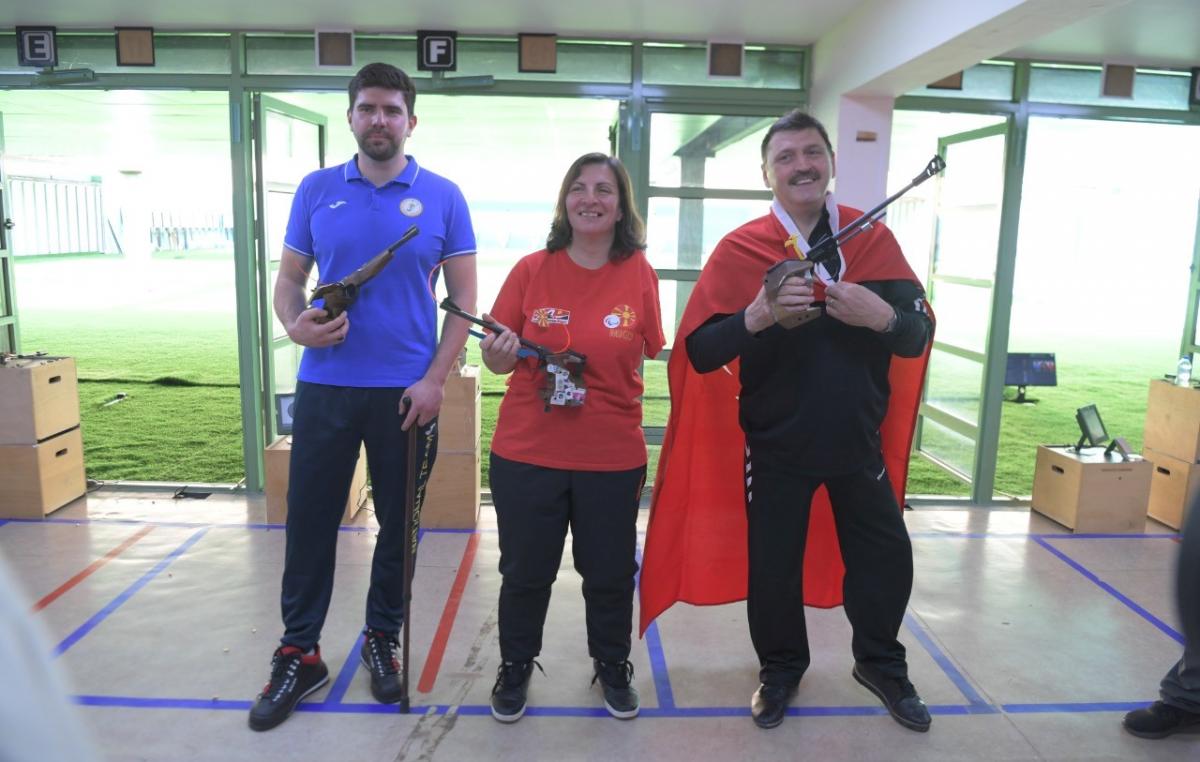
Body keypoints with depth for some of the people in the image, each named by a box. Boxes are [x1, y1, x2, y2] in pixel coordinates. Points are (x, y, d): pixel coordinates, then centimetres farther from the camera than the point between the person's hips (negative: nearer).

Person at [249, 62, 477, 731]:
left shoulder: (442, 196, 0)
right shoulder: (317, 190, 6)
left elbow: (464, 297, -1)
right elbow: (290, 279, 10)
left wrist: (435, 379, -9)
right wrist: (295, 325, -13)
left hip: (407, 391, -1)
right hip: (324, 386, 2)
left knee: (399, 526, 11)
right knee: (310, 520, 8)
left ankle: (383, 640, 31)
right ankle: (299, 654, 25)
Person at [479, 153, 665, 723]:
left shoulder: (640, 274, -2)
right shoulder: (532, 270, -4)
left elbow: (651, 354, 6)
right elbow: (500, 359, 2)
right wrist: (499, 354, -20)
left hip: (613, 456, 1)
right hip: (527, 452, 0)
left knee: (610, 572, 15)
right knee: (525, 570, 14)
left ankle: (612, 666, 41)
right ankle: (516, 666, 40)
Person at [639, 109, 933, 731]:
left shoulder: (873, 238, -1)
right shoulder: (738, 249, -8)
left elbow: (918, 335, -2)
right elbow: (700, 353, -14)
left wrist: (883, 317, -24)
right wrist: (756, 315, -32)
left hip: (859, 440, 2)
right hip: (775, 445, -2)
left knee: (886, 557, 11)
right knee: (773, 565, 9)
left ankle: (880, 663, 39)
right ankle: (780, 669, 36)